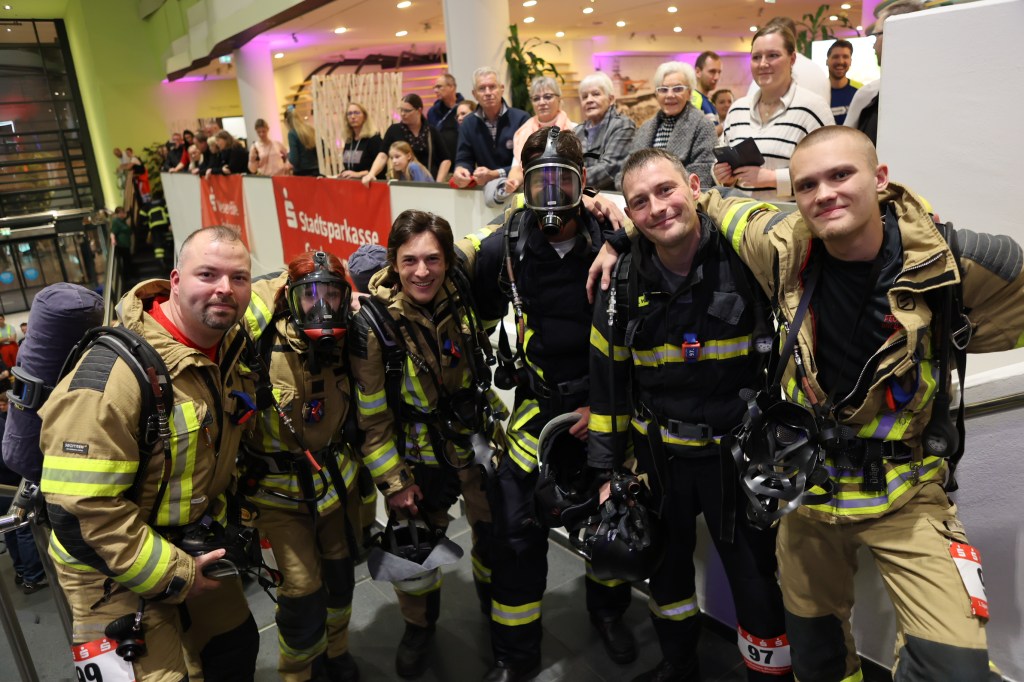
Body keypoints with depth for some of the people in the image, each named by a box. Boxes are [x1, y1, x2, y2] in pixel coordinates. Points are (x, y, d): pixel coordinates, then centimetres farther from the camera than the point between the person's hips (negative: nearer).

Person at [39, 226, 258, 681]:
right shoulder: (116, 370, -29)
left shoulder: (228, 345, -5)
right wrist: (171, 575, -22)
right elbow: (79, 506, -28)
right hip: (116, 569, -7)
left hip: (194, 544, 8)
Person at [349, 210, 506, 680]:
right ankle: (419, 626, 46)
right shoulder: (373, 320, -22)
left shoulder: (463, 291, -13)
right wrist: (393, 481, -12)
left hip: (476, 442, 3)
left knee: (499, 536, 17)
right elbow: (372, 414, -15)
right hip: (418, 455, -2)